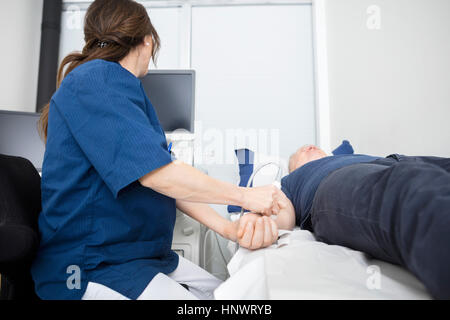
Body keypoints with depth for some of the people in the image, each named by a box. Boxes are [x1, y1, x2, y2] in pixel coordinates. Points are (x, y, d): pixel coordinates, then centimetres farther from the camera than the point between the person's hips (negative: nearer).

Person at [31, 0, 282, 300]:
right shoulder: (97, 78, -16)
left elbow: (166, 179, 4)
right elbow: (155, 174, -26)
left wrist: (229, 228, -7)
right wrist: (245, 195, -14)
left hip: (144, 253, 9)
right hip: (91, 267, -9)